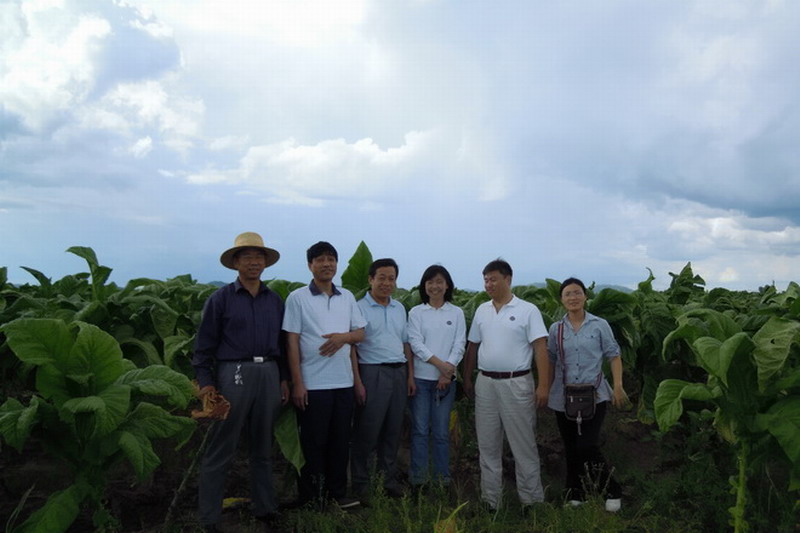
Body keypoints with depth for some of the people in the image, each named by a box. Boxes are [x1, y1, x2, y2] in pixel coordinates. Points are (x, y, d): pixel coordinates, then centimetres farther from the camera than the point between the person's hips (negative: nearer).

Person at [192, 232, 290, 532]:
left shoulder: (275, 301, 10)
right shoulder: (220, 299, -1)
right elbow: (204, 345, -2)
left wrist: (283, 379, 11)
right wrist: (205, 382, -9)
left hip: (268, 375, 4)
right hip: (233, 373, -4)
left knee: (263, 446, 14)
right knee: (221, 449, 2)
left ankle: (264, 507, 27)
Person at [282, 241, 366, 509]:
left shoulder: (347, 296, 9)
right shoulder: (297, 298, -3)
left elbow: (361, 333, 12)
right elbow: (292, 342, -6)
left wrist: (343, 337, -11)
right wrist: (297, 383, -10)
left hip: (344, 382, 4)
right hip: (313, 384, -4)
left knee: (340, 441, 12)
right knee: (313, 444, 5)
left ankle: (337, 493, 26)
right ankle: (309, 500, 19)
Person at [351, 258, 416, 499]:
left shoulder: (400, 308, 13)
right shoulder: (360, 308, -6)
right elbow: (351, 347, -9)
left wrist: (410, 375, 12)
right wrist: (357, 382, -14)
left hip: (399, 373, 6)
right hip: (373, 373, -6)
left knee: (393, 430, 12)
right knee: (368, 430, 0)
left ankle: (389, 479, 26)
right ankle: (361, 483, 15)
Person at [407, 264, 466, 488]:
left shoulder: (456, 313, 6)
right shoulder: (416, 313, 3)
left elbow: (459, 345, 0)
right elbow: (415, 343, -6)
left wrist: (448, 371, -12)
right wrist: (440, 364, -16)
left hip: (446, 379, 1)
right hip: (421, 377, -1)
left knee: (442, 431, 6)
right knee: (420, 429, 3)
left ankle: (443, 477, 18)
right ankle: (418, 478, 13)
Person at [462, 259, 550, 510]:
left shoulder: (528, 310, -5)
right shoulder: (482, 310, 9)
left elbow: (540, 348, -10)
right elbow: (473, 347, 15)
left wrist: (543, 385, -17)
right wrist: (467, 379, 14)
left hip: (516, 384, -5)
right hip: (485, 383, 5)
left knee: (524, 446, 3)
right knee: (488, 446, 12)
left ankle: (532, 499, 17)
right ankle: (490, 500, 24)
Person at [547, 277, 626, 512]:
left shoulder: (599, 325, -2)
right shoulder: (556, 329, 4)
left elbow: (614, 356, 0)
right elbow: (551, 362, 9)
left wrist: (618, 386, -9)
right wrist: (546, 390, 7)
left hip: (594, 396, -3)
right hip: (564, 398, 3)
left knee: (588, 447, -12)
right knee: (571, 449, 12)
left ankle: (612, 491, 11)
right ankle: (574, 496, 28)